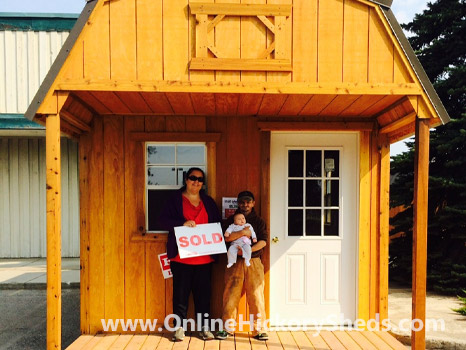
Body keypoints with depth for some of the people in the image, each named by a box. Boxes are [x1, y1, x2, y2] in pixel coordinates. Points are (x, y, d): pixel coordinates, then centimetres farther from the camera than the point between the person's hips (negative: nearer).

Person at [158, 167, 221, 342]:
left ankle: (204, 327, 18)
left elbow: (218, 224, 16)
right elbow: (163, 220, -5)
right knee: (181, 292, 3)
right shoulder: (175, 199, 3)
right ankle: (179, 327, 16)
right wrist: (183, 223, -20)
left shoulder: (208, 201, 14)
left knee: (203, 292, 7)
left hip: (204, 257, 3)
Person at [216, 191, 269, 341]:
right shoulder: (231, 220, 11)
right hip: (235, 262, 0)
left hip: (254, 262, 0)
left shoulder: (258, 221, 12)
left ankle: (258, 329, 10)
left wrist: (248, 250, -15)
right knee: (231, 294, 1)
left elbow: (263, 241, 0)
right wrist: (241, 233, -16)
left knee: (256, 295, 0)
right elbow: (225, 237, -4)